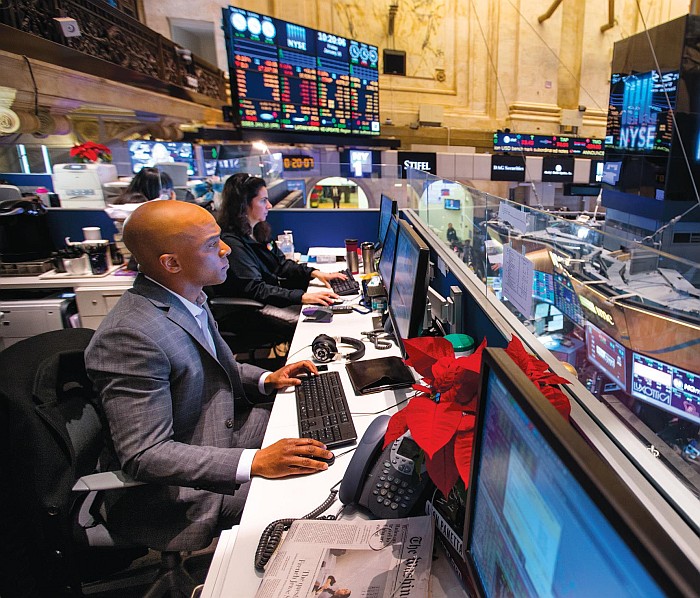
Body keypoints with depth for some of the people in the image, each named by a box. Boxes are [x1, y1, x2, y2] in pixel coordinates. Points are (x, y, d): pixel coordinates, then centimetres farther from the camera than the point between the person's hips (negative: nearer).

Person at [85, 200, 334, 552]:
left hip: (221, 429, 9)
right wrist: (254, 462, -33)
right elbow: (144, 455, -28)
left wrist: (266, 380, -1)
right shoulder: (130, 336, -30)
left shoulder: (187, 298, -1)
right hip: (177, 489, -9)